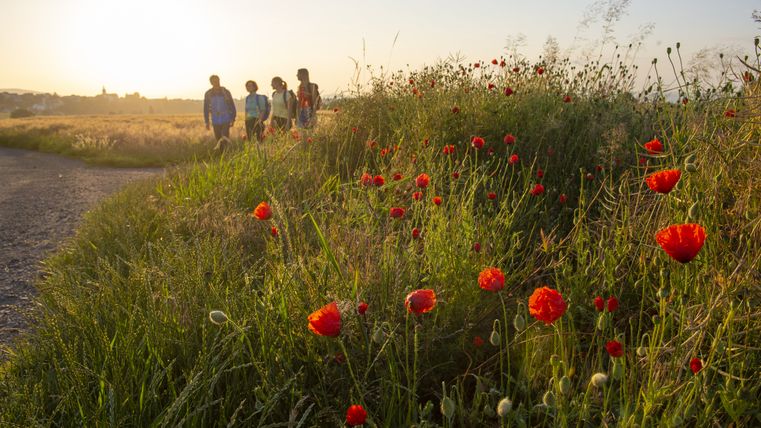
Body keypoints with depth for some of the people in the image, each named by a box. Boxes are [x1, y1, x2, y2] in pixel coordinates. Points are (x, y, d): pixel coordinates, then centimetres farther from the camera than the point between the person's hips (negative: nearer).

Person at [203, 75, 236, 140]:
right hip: (215, 121, 2)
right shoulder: (208, 94, -1)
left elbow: (232, 106, 2)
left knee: (225, 139, -14)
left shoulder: (226, 92, -4)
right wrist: (207, 122, 3)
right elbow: (206, 108, 6)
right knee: (218, 139, 6)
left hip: (226, 120, -2)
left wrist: (233, 119, -4)